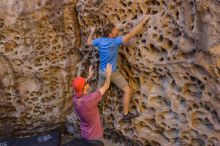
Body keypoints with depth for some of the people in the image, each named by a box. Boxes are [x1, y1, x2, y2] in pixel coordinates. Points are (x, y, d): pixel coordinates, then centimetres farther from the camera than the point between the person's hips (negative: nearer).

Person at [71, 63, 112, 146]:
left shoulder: (75, 99, -11)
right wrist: (108, 74, -1)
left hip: (84, 135, 7)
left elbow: (80, 87, 15)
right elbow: (105, 87, -17)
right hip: (93, 137, -7)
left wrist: (89, 76, 23)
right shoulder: (89, 99, -32)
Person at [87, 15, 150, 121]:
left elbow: (88, 42, 11)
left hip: (102, 71, 6)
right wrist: (143, 21, -26)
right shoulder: (115, 41, -25)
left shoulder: (100, 40, -9)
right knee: (127, 90, 5)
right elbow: (131, 34, -30)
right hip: (112, 73, -6)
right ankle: (126, 114, 10)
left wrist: (92, 32, 27)